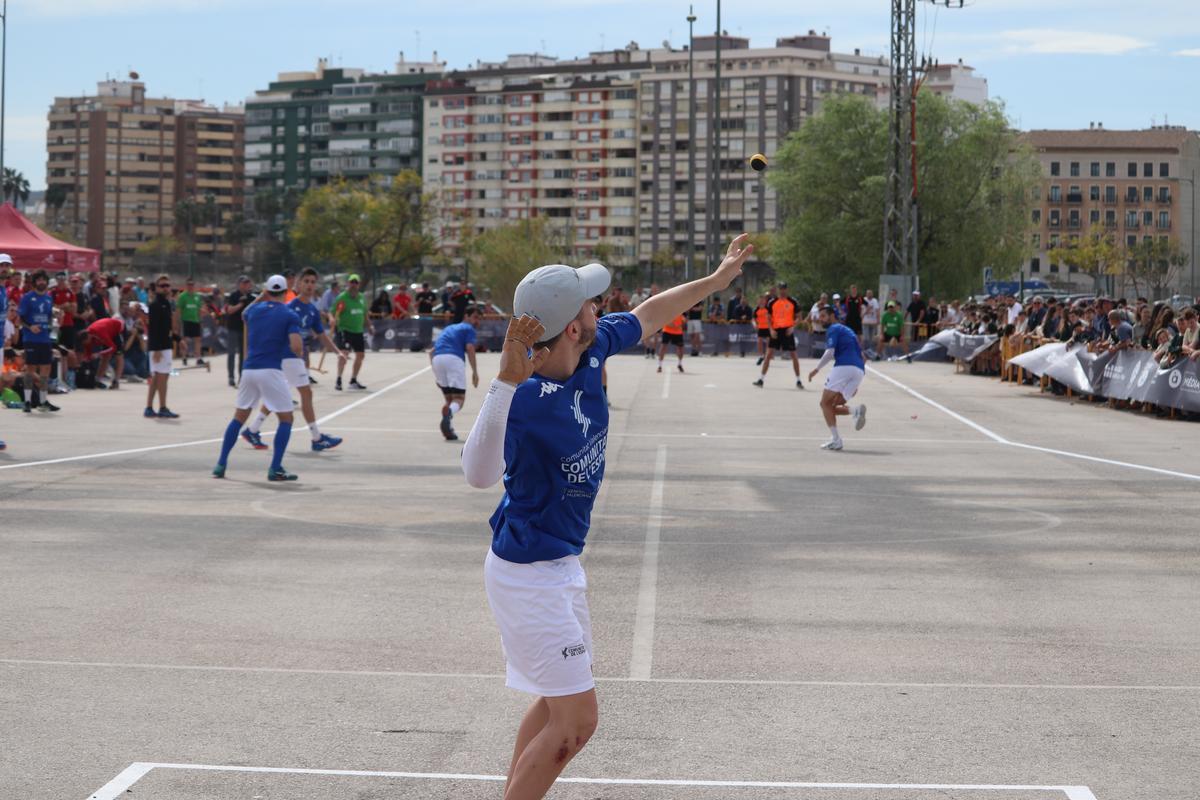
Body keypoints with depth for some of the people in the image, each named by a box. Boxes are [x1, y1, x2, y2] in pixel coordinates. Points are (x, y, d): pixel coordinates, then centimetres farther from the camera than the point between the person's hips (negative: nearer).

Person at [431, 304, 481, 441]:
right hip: (454, 358, -6)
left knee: (448, 398, 18)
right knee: (459, 399, -7)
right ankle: (448, 414, -40)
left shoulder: (449, 328, 34)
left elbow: (432, 352, 30)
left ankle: (448, 429, 3)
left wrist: (436, 374, 32)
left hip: (437, 358, 6)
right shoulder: (468, 329, 14)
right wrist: (474, 371, -6)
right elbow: (470, 348, -4)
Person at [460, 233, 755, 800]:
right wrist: (506, 381, -55)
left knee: (557, 701, 24)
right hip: (527, 575, -9)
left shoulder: (595, 350, -8)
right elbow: (480, 475, -47)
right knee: (577, 720, -7)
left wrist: (716, 279, 23)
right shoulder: (527, 399, -31)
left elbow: (646, 315, 13)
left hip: (562, 563, 9)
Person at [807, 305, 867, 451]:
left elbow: (830, 352, -10)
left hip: (843, 367, -8)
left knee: (825, 403, -1)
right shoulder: (848, 331, 32)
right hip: (859, 371, 8)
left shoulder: (833, 329, 6)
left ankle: (836, 440, -15)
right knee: (832, 408, 11)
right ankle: (856, 411, -18)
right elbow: (862, 357, 31)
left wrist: (816, 369, -6)